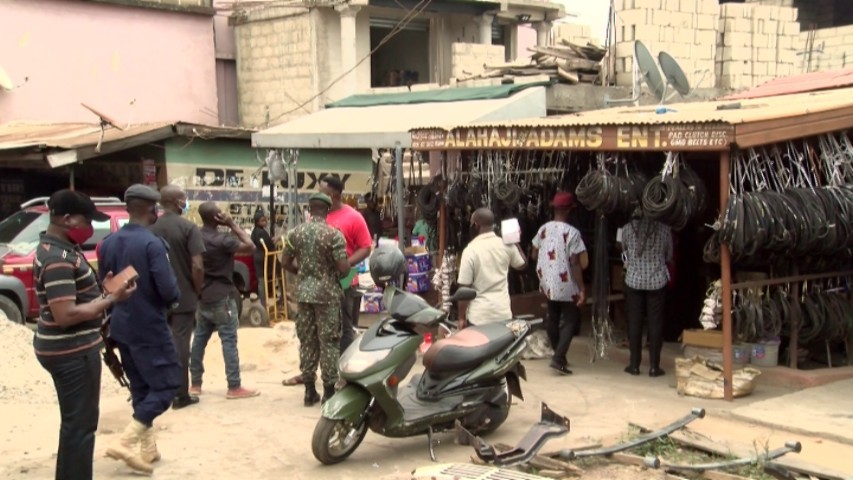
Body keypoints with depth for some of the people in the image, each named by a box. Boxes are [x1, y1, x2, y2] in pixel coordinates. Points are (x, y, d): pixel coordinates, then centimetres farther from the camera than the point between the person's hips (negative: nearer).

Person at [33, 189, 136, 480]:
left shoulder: (57, 248, 10)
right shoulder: (58, 259, -23)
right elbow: (65, 315, -28)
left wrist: (101, 289, 6)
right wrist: (111, 299, -21)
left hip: (68, 348, 11)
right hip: (72, 352, -11)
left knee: (75, 421, 20)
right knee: (80, 423, -2)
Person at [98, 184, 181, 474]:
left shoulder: (108, 243, 4)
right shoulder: (152, 244, -19)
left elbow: (103, 286, 11)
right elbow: (168, 289, -22)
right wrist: (174, 299, 0)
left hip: (120, 327, 8)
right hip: (149, 328, -8)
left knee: (141, 388, 17)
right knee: (166, 386, 1)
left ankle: (147, 449, 21)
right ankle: (126, 443, -9)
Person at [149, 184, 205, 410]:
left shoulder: (152, 229, 3)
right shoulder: (188, 228, -12)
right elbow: (197, 266, -18)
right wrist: (198, 290, -4)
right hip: (184, 297, -5)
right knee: (180, 343, 1)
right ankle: (181, 395, 6)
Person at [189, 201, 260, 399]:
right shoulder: (222, 240, -19)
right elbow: (250, 247, -17)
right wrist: (233, 224, -14)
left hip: (202, 297, 8)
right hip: (221, 297, -8)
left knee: (199, 339, 12)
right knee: (229, 341, -4)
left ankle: (195, 384, 18)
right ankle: (234, 387, -4)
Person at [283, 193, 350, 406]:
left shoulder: (296, 232, 1)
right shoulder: (334, 234, -12)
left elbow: (286, 263, 7)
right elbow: (343, 268, -15)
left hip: (304, 292, 4)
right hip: (328, 293, -4)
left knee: (307, 340, 11)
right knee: (329, 341, 3)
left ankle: (309, 390, 15)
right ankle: (329, 390, 6)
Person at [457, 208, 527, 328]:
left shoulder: (470, 250, -16)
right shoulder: (507, 244, -2)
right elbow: (522, 264, 18)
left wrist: (461, 317, -4)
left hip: (480, 316, -4)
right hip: (503, 312, 4)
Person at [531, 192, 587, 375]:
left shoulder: (543, 229, 0)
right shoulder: (572, 233, -16)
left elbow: (534, 254, 9)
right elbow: (575, 263, -18)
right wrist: (582, 288, -14)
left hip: (547, 283, 6)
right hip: (565, 285, -6)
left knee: (553, 318, 17)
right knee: (570, 319, 5)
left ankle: (559, 355, 29)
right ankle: (558, 358, -6)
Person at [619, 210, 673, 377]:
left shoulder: (627, 229, -4)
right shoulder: (664, 229, -4)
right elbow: (669, 256, 8)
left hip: (634, 280, 1)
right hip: (657, 281, 0)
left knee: (634, 322, 7)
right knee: (655, 323, 4)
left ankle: (634, 365, 9)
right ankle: (654, 366, 5)